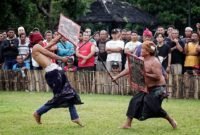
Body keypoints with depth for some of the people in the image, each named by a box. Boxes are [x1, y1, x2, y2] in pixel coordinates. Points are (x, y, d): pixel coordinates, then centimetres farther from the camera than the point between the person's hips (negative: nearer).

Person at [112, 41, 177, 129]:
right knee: (135, 102, -1)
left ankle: (171, 120, 10)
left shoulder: (154, 62, -20)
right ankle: (128, 124, 5)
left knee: (154, 107, -12)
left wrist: (145, 74, -25)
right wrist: (117, 76, 2)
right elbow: (129, 69, 6)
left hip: (157, 88, -8)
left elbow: (158, 76, -27)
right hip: (147, 88, 8)